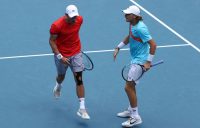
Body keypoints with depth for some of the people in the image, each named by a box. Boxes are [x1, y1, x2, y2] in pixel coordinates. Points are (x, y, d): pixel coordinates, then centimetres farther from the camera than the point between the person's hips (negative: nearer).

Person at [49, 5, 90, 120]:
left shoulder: (79, 20, -10)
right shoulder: (56, 25, -24)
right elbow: (52, 41, -15)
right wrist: (60, 56, -23)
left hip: (76, 54, 2)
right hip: (62, 55, -2)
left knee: (79, 80, -7)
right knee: (61, 76, 21)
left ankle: (82, 109, -7)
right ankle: (58, 86, 62)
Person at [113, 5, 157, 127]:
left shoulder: (140, 28, -25)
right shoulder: (132, 25, 2)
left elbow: (153, 45, -23)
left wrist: (148, 62, -23)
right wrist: (118, 48, 20)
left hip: (140, 61, -10)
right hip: (135, 59, 10)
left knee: (128, 87, -7)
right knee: (131, 86, 20)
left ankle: (135, 117, 1)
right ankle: (131, 110, 37)